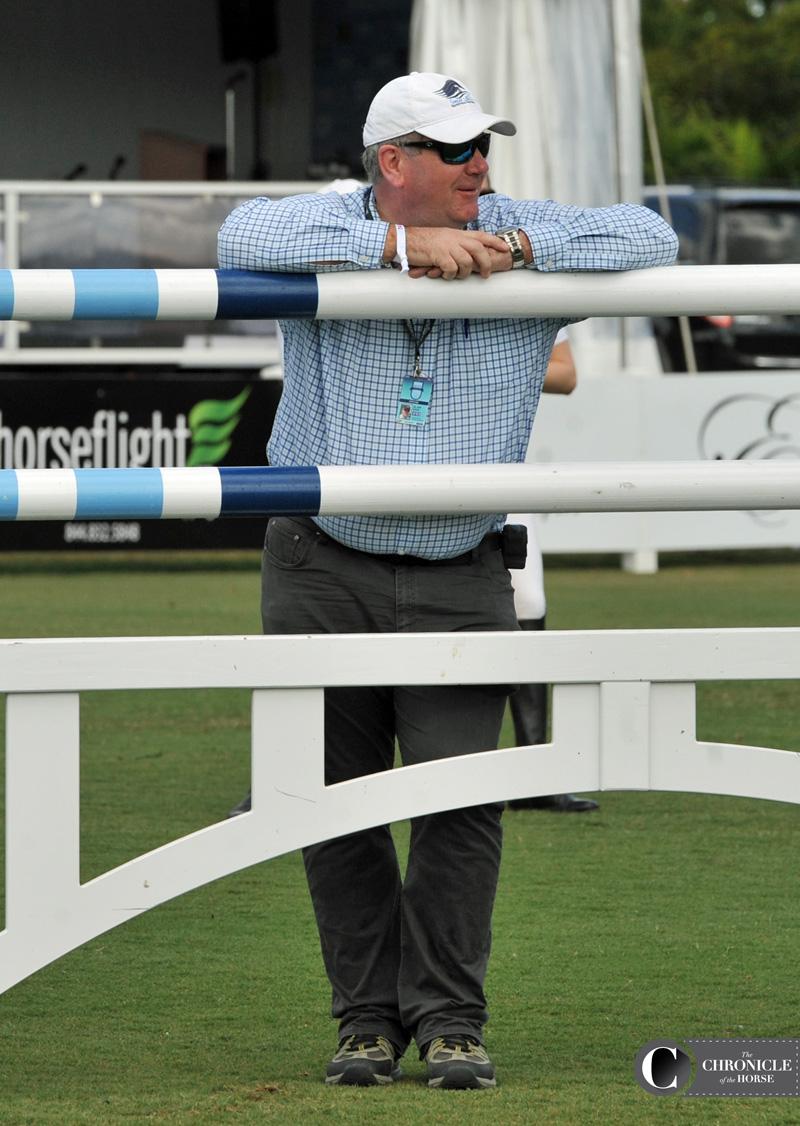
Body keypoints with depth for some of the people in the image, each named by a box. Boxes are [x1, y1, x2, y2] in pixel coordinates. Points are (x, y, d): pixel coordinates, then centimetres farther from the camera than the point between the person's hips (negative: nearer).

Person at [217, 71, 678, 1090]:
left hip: (459, 582, 0)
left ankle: (449, 1019, 2)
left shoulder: (519, 236, 4)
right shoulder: (332, 229, -2)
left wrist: (514, 249, -13)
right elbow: (243, 236, -22)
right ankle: (367, 1016, 15)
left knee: (460, 798, -9)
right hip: (323, 574, 0)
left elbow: (648, 238, -3)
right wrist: (399, 243, -24)